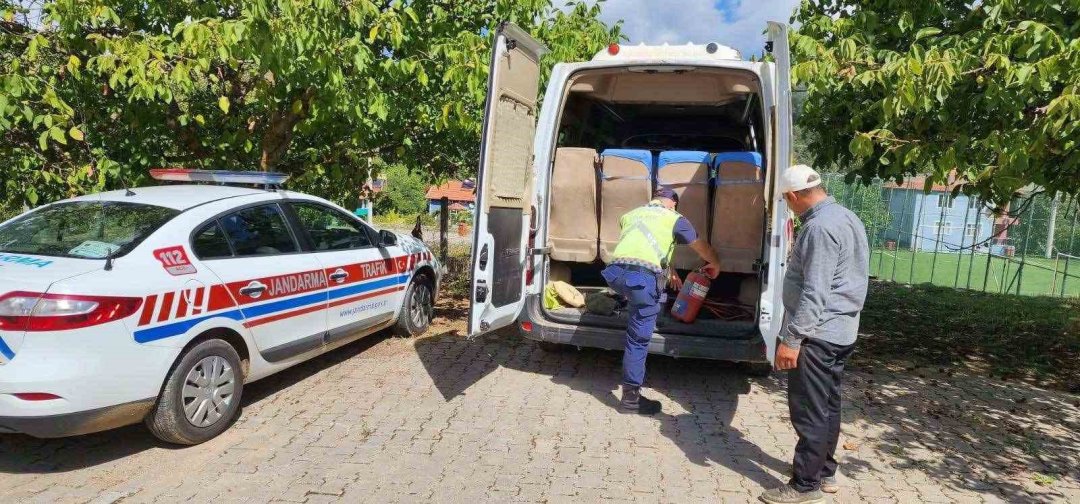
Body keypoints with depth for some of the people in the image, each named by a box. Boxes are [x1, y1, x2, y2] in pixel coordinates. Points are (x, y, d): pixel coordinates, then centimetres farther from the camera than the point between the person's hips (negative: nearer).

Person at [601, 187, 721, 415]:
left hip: (614, 272, 5)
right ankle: (630, 397, 8)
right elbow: (703, 248, 29)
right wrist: (715, 265, 50)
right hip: (642, 277, -5)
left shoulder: (630, 214, 30)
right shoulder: (675, 219, 17)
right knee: (638, 338, 3)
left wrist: (667, 271, 55)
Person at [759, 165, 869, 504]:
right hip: (840, 330, 10)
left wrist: (792, 338, -22)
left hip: (818, 333, -10)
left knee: (809, 411, -1)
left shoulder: (819, 227, -20)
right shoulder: (846, 217, 13)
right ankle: (824, 472, 30)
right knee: (827, 406, 18)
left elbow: (814, 292, -25)